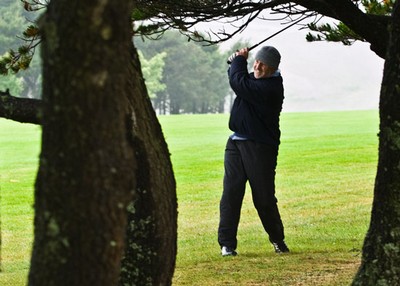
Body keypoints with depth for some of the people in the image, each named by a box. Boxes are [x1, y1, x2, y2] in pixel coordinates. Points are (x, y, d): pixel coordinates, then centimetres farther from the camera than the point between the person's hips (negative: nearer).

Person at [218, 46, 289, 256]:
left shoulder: (270, 87, -17)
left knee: (264, 199, 0)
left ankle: (277, 239, 22)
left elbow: (239, 83, -20)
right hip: (236, 144, 8)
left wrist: (239, 60, -2)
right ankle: (227, 243, 1)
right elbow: (238, 80, 29)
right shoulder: (254, 81, 12)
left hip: (261, 147, -8)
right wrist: (237, 62, 8)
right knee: (230, 194, -1)